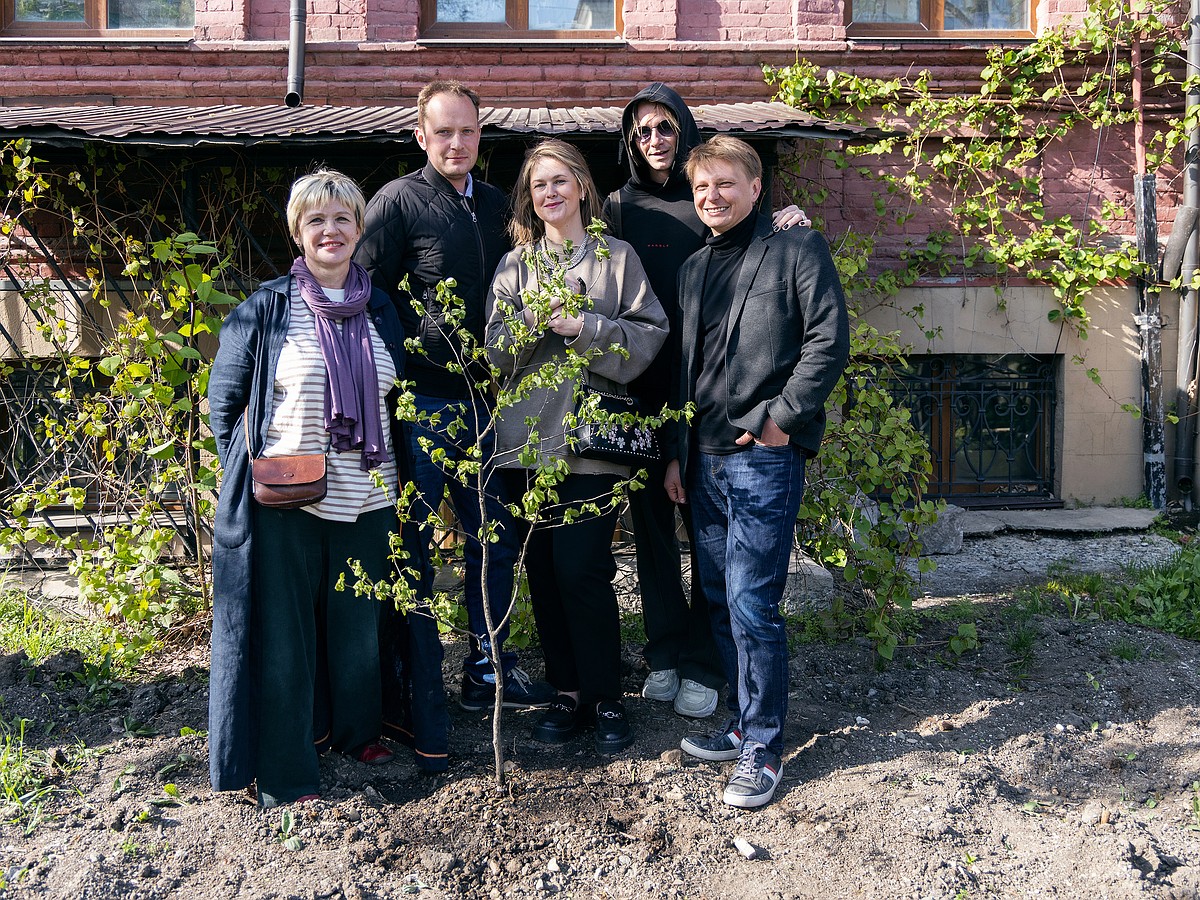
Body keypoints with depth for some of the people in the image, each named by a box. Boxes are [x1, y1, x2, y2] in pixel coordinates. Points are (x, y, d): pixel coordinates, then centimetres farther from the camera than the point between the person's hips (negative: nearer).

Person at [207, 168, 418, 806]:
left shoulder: (381, 310, 9)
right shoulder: (264, 310, -3)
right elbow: (224, 403, 1)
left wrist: (397, 473, 9)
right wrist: (251, 473, -7)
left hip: (365, 499, 4)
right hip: (282, 503, -4)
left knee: (359, 626, 16)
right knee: (283, 637, 4)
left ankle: (356, 729, 38)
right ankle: (284, 770, 18)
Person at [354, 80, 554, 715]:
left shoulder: (495, 205, 12)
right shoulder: (397, 201, -6)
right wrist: (402, 373, -13)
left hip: (480, 401, 6)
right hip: (420, 402, -6)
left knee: (493, 538, 11)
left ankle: (487, 670, 25)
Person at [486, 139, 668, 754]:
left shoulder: (616, 257, 6)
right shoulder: (515, 265, 15)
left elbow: (651, 333, -3)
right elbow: (496, 350, 5)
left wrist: (585, 326, -13)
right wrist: (533, 321, -13)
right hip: (529, 435, 4)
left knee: (582, 568, -8)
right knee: (543, 569, 6)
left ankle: (605, 697, 9)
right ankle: (567, 691, 20)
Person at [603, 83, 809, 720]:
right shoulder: (620, 206, 8)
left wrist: (786, 227, -14)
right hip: (644, 388, 1)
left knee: (708, 524, 2)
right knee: (652, 522, 7)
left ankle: (703, 665, 11)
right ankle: (664, 652, 20)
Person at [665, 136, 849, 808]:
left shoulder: (797, 250, -1)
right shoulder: (694, 269, 19)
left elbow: (830, 342, -10)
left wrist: (782, 417, -14)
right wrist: (676, 453, 17)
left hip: (765, 457, -7)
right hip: (705, 459, 7)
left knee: (752, 603, -9)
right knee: (721, 600, 12)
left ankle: (763, 747, 5)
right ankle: (745, 724, 26)